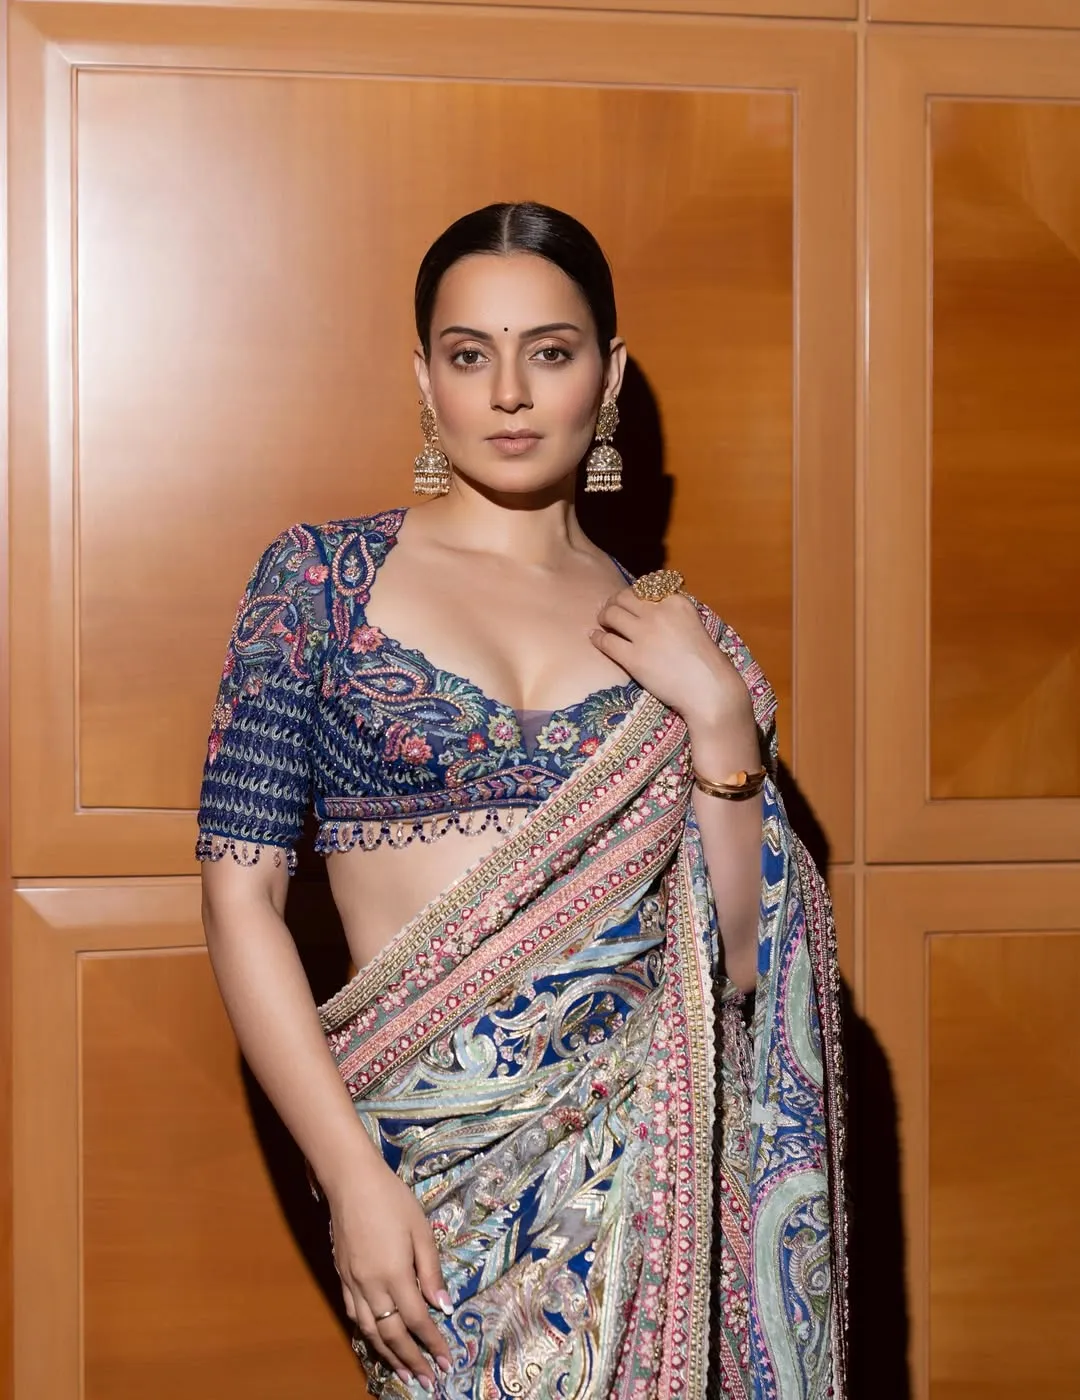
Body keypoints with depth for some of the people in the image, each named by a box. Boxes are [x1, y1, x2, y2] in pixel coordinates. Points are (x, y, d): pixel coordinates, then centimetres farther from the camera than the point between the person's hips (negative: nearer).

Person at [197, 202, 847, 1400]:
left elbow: (736, 962, 2)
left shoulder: (671, 635, 6)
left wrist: (721, 721, -9)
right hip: (433, 1151, -2)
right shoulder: (325, 576, -2)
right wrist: (353, 1178, -13)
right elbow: (241, 896, -6)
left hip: (646, 1134, 2)